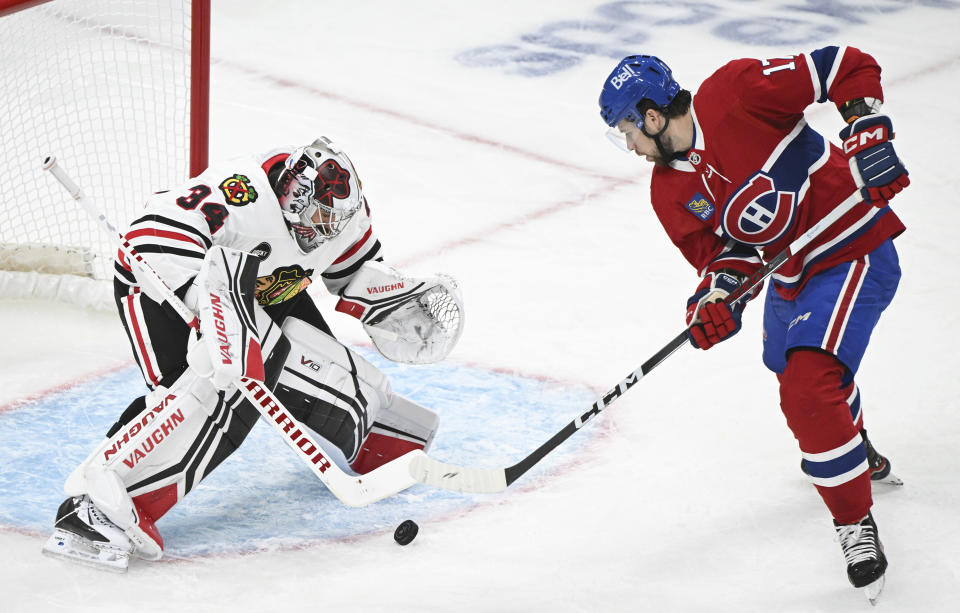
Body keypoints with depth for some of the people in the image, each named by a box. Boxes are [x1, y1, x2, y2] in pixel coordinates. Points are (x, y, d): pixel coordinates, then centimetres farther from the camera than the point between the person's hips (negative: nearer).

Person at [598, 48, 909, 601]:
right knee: (793, 372, 31)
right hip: (790, 275, 9)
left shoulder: (736, 93, -23)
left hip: (855, 251, -9)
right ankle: (863, 461, 60)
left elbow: (849, 67, -19)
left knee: (809, 388, -22)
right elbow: (722, 250, -1)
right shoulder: (670, 192, -1)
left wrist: (869, 135, -28)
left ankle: (856, 522, -7)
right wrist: (718, 295, -21)